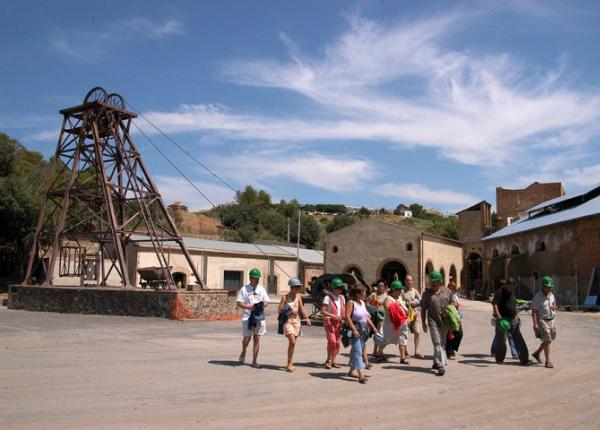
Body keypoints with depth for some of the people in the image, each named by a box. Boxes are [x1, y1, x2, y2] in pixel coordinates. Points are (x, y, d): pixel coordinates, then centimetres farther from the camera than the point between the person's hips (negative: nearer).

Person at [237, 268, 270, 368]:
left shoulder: (261, 289, 12)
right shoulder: (244, 289, 0)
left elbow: (266, 302, 13)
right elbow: (239, 303, -3)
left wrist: (262, 305, -10)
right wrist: (249, 307, -18)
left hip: (259, 317, 3)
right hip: (247, 317, -3)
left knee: (257, 339, 4)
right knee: (247, 338, -3)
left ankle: (254, 361, 11)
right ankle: (243, 353, 28)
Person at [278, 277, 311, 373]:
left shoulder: (298, 296, 6)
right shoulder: (285, 297, -7)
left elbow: (301, 308, 5)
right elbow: (280, 311, -5)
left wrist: (306, 318, -7)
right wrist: (285, 310, -24)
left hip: (297, 321, 5)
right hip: (288, 321, -5)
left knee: (293, 343, 9)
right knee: (292, 342, -16)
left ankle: (290, 363, 19)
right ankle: (289, 364, -7)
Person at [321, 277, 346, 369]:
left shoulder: (342, 297, 11)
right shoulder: (328, 297, -9)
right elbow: (322, 311, -15)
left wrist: (344, 316, 0)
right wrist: (333, 316, -24)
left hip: (338, 322, 6)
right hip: (329, 321, -6)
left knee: (338, 342, 5)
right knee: (332, 341, -15)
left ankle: (333, 361, 16)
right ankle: (328, 361, 0)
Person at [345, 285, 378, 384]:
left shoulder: (363, 303, 13)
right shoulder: (351, 302, -12)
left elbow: (366, 317, 19)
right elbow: (347, 317, -19)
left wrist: (373, 327, 13)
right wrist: (354, 330, -26)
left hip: (363, 329, 8)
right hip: (355, 329, -8)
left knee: (356, 351, 15)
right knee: (358, 352, -12)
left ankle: (352, 370, 28)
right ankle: (361, 375, -16)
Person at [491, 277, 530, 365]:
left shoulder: (512, 293, 10)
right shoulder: (499, 293, -13)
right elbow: (494, 305, -21)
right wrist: (499, 318, -30)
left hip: (513, 319, 6)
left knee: (519, 340, 1)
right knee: (501, 340, 5)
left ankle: (524, 359, 3)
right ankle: (499, 359, 19)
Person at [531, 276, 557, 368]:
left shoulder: (551, 295, 8)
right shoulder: (537, 297, -14)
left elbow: (555, 306, 23)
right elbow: (534, 311, -16)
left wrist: (554, 307, -3)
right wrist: (535, 324, -23)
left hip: (551, 320, 8)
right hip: (542, 320, -8)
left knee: (549, 339, 14)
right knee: (547, 340, -10)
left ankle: (537, 353, 32)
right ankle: (548, 361, -3)